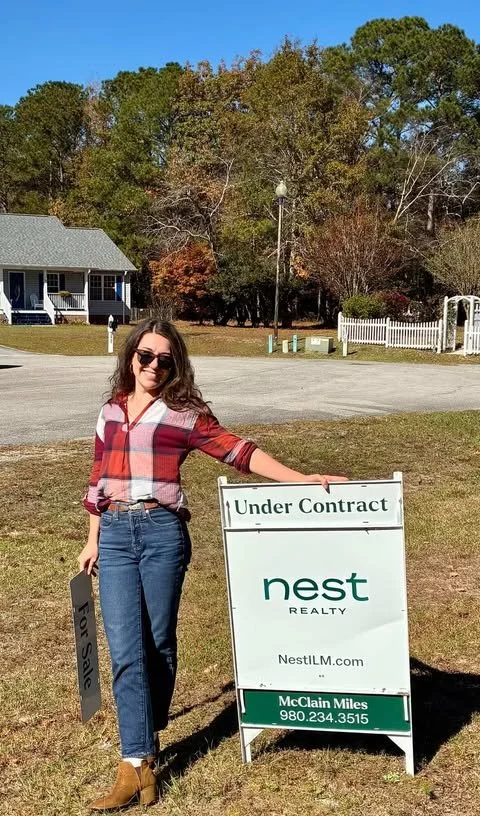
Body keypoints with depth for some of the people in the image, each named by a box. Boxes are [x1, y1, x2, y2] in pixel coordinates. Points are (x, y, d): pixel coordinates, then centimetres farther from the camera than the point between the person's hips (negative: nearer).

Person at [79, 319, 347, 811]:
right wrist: (92, 541, 19)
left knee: (158, 643, 7)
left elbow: (239, 451, -4)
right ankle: (136, 764, 3)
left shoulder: (185, 413, 2)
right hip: (114, 534, 3)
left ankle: (146, 742, 27)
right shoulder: (111, 412, 14)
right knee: (125, 650, -3)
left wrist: (301, 479, -12)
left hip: (161, 531, -2)